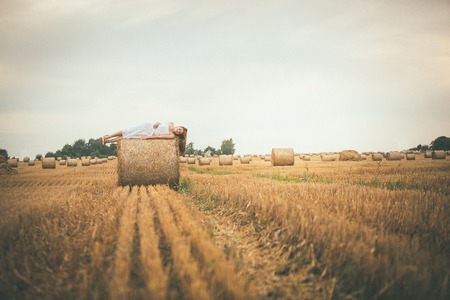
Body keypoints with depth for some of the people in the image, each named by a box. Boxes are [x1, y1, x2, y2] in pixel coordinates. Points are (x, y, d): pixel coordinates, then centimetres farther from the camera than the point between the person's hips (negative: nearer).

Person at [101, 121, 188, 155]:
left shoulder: (172, 136, -14)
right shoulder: (171, 124, -3)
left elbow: (159, 136, -19)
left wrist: (147, 137, -23)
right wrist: (157, 123, -10)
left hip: (149, 135, -2)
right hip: (147, 126, 2)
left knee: (126, 138, -3)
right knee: (127, 132, 0)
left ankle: (107, 141, 8)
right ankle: (107, 137, 15)